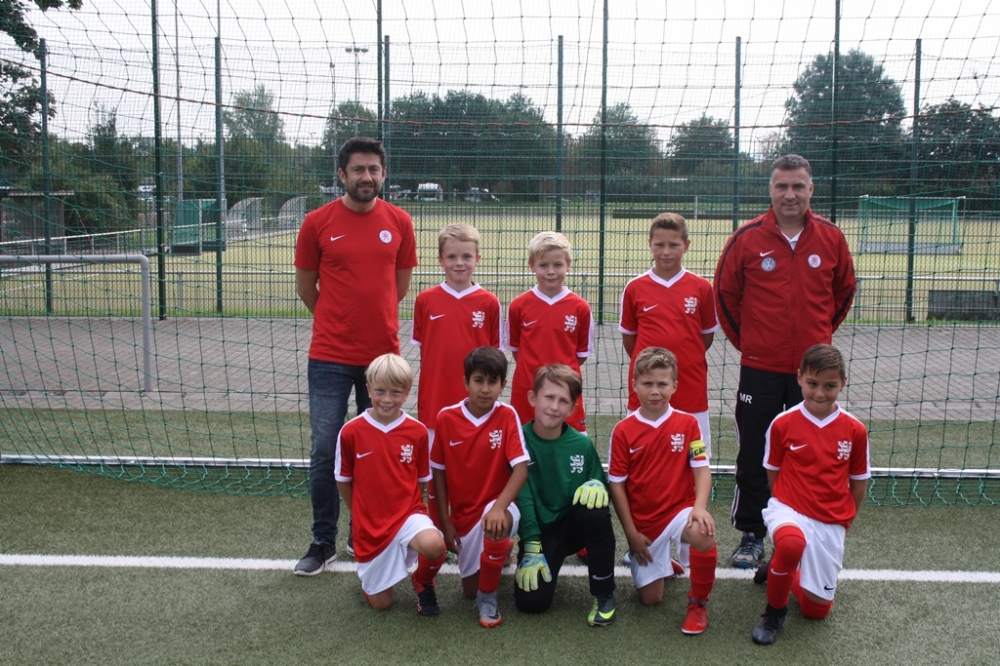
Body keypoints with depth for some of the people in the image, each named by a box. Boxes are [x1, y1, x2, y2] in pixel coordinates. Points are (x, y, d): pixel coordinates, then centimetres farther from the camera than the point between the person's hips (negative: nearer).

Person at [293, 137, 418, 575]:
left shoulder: (399, 222, 2)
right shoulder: (317, 223, -3)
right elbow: (305, 287, 7)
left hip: (382, 354, 2)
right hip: (330, 357, -2)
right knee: (324, 450, -1)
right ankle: (323, 542, 15)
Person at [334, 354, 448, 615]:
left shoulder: (417, 431, -7)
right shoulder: (351, 431, -10)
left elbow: (422, 480, 7)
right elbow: (343, 481, 4)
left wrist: (408, 509, 2)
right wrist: (361, 517, 10)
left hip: (408, 514, 0)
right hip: (369, 524, 0)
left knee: (434, 546, -33)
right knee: (380, 602, 5)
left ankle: (423, 582, 3)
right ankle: (369, 570, 41)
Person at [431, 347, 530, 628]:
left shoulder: (507, 416, -12)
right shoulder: (447, 418, -8)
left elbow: (520, 468, -19)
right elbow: (438, 472, 0)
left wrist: (499, 507, -34)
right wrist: (445, 522, -3)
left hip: (496, 507, -3)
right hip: (462, 515, 3)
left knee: (495, 526, -38)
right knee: (470, 589, 6)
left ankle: (488, 598, -12)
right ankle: (500, 548, 38)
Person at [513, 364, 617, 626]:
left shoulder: (582, 444, -5)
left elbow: (601, 482, 5)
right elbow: (522, 497, -12)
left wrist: (597, 485, -20)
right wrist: (532, 549, -19)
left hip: (573, 525, 2)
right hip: (537, 532, -2)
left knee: (595, 506, -32)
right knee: (531, 600, -23)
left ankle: (603, 594, -13)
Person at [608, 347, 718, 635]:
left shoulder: (687, 423, -3)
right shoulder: (623, 431, -5)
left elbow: (701, 469, -6)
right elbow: (617, 484, -3)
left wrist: (700, 506, -25)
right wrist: (631, 533, -6)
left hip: (679, 510, -1)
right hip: (643, 522, 1)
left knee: (703, 535, -36)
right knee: (650, 598, 2)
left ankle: (698, 603, -10)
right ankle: (662, 564, 39)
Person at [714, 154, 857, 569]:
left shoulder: (831, 238, 0)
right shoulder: (747, 239, -5)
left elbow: (844, 291, 15)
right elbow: (725, 293, 6)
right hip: (759, 368, -1)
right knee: (753, 457, 5)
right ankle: (751, 535, 17)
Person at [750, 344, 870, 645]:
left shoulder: (855, 430, -3)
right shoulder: (783, 424, -8)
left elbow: (859, 483, 9)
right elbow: (773, 474, 5)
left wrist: (843, 521, 13)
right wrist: (785, 505, 2)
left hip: (831, 523, 3)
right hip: (790, 510, -3)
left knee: (817, 609, 5)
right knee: (792, 543, -40)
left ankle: (780, 569, 37)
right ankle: (775, 610, -11)